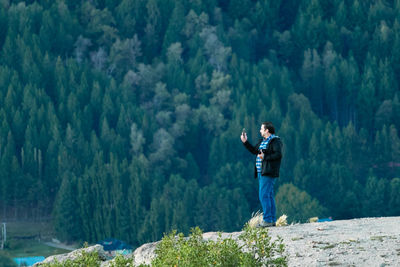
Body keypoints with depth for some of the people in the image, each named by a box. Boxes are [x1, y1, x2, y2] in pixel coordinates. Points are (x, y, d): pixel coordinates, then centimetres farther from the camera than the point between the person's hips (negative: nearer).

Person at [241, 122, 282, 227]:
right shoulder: (262, 141, 19)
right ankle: (272, 220, 14)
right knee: (269, 196, 11)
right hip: (261, 172, 10)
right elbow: (254, 150, 30)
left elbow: (278, 155, -19)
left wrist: (265, 157, -23)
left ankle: (267, 220, -13)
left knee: (264, 195, -13)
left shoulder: (275, 141, -9)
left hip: (268, 173, -10)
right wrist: (245, 142, 23)